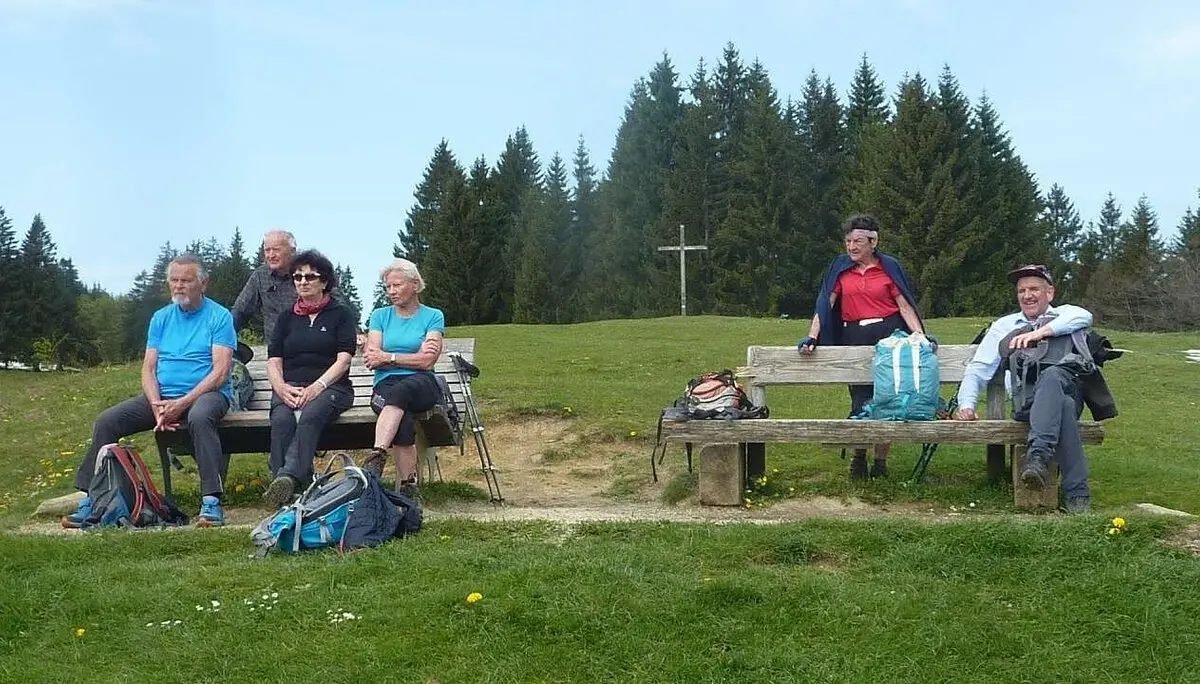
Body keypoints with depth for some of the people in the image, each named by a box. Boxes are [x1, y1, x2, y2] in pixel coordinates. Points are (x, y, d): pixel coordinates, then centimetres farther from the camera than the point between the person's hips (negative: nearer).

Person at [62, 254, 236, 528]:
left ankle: (211, 502, -41)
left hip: (206, 393, -5)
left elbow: (220, 371, -11)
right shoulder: (161, 318, 15)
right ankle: (91, 500, -6)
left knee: (199, 417, -40)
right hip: (161, 395, 5)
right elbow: (148, 368, 9)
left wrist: (182, 403, -20)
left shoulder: (219, 317, -1)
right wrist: (157, 405, -11)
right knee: (107, 421, -12)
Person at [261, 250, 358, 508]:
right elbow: (274, 361, 13)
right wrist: (281, 388, -9)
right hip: (289, 387, 2)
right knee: (282, 421, -32)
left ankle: (288, 477, -52)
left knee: (310, 416, -36)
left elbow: (343, 360, 0)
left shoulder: (341, 313, 12)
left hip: (330, 387, -2)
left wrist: (317, 386, -16)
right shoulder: (287, 317, 23)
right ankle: (282, 495, -40)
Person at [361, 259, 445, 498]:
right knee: (403, 420, -35)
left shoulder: (433, 316, 11)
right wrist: (414, 356, -2)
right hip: (385, 385, 2)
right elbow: (371, 359, 5)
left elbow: (427, 361, -2)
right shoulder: (380, 316, 19)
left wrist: (387, 357, -2)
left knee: (399, 392, -39)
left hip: (421, 383, -1)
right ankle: (408, 485, -40)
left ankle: (377, 457, -53)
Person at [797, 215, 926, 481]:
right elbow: (824, 305, 3)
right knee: (860, 403, 1)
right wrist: (811, 338, -8)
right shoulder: (840, 267, 8)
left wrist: (920, 336, -11)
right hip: (855, 339, 1)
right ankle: (858, 459, 19)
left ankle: (881, 462, 12)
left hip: (889, 337, -1)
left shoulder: (888, 266, 5)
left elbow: (905, 306, 2)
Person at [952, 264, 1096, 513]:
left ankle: (1038, 456, -50)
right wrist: (967, 404, -3)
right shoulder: (1004, 326, 26)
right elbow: (978, 369, 17)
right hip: (1026, 402, 1)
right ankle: (1078, 495, -43)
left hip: (1068, 386, -1)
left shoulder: (1064, 314, 21)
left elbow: (1084, 317, -7)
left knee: (1051, 375, -38)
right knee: (1063, 406, -35)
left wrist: (1040, 332, -20)